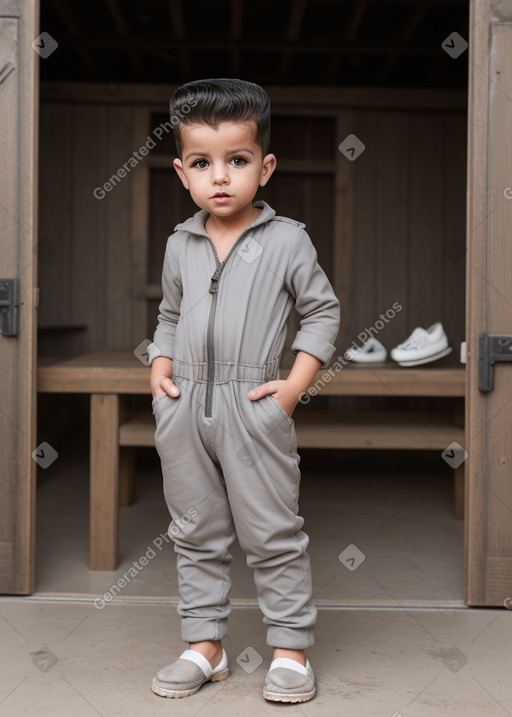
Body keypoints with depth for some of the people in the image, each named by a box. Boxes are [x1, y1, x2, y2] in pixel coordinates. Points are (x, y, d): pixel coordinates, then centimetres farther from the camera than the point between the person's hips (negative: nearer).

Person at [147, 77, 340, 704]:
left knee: (273, 534, 4)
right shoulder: (180, 245, 8)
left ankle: (290, 650, 17)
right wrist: (159, 368, 4)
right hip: (185, 410, 4)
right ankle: (204, 646, 25)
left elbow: (323, 311, 0)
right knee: (196, 534, 12)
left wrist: (295, 383, -9)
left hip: (253, 407, -4)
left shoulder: (286, 240, -4)